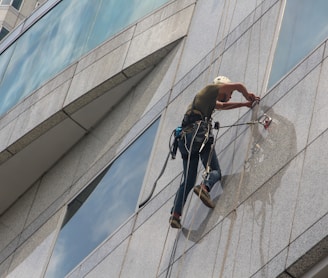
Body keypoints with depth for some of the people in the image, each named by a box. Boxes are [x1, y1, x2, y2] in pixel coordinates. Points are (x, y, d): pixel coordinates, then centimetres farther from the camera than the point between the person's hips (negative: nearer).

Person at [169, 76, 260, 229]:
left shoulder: (210, 100, 38)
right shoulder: (211, 89, 15)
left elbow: (223, 106, 53)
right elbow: (239, 86, 14)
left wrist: (245, 104, 54)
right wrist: (248, 96, 33)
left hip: (185, 137, 7)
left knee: (189, 180, 3)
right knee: (215, 171, -5)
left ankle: (175, 214, -12)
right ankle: (204, 187, -37)